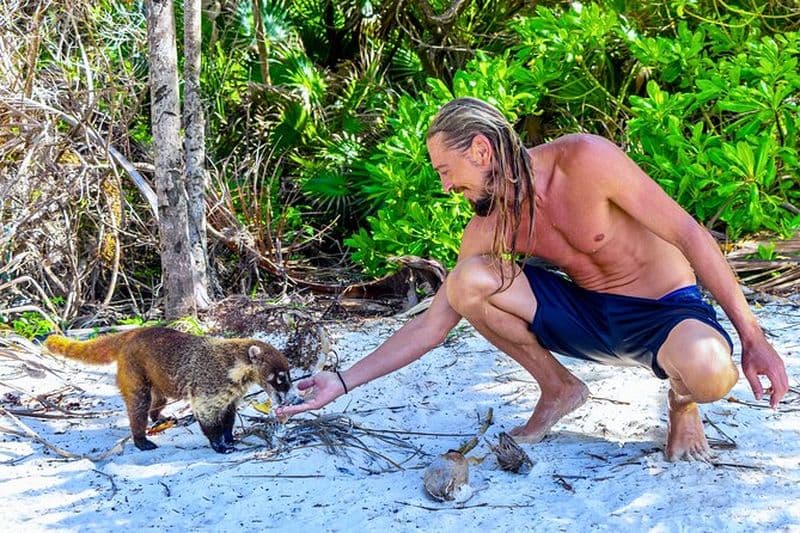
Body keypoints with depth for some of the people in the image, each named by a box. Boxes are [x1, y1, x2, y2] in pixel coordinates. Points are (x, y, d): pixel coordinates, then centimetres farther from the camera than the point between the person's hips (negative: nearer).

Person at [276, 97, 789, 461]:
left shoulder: (585, 159, -24)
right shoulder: (490, 226, -7)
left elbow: (690, 234, -20)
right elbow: (431, 325, -2)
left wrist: (752, 334, -21)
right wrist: (344, 382, -7)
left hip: (666, 312, -4)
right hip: (588, 315, 5)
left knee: (710, 371, -41)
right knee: (469, 281, -19)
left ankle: (682, 403, -1)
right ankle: (558, 388, 4)